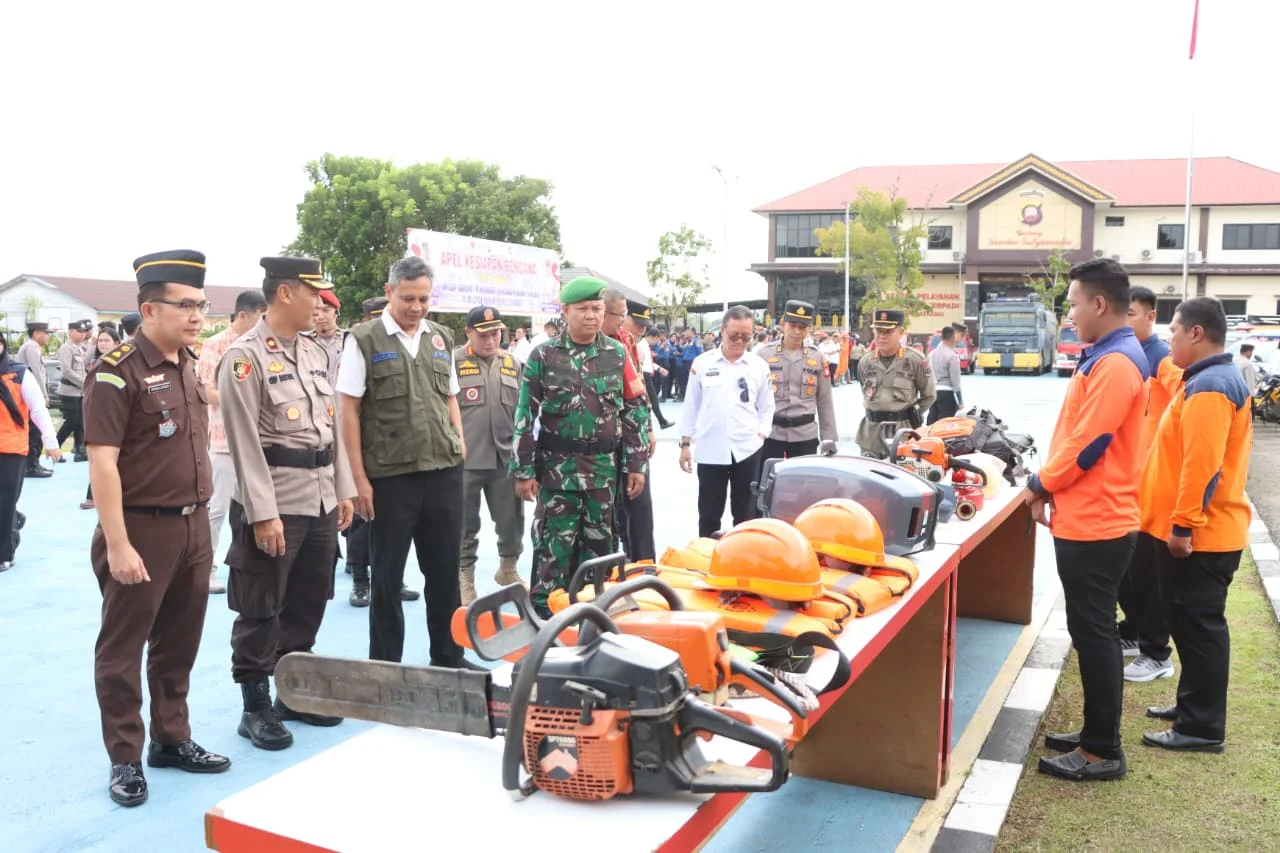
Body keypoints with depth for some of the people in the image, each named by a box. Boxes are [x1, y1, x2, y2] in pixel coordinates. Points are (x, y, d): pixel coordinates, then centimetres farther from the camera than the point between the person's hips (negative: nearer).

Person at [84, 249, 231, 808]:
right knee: (122, 649, 7)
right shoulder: (117, 371, -14)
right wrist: (118, 544, -21)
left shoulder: (191, 366, 9)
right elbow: (102, 463, -18)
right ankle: (125, 759, 18)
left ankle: (172, 739, 30)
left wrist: (200, 520, 16)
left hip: (194, 526, 7)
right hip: (142, 530, -7)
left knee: (179, 644, 16)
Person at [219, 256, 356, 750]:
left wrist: (343, 491, 12)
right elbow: (245, 443, -16)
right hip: (274, 504, -7)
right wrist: (263, 513, -19)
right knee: (260, 613, 5)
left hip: (320, 502, 8)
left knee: (308, 606, 16)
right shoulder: (245, 357, -12)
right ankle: (255, 708, 18)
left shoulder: (316, 352, 11)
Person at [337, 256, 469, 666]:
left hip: (444, 473, 4)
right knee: (387, 577, 8)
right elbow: (349, 411, -6)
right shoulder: (363, 340, -4)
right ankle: (385, 666, 20)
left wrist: (460, 445, 7)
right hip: (389, 477, -4)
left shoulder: (441, 339, 11)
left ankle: (449, 658, 27)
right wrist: (359, 478, -9)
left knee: (445, 571, 13)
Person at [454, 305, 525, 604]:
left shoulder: (513, 364, 10)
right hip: (465, 460, -4)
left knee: (512, 519, 13)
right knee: (466, 524, 7)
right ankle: (465, 577, 21)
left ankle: (508, 568, 34)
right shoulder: (453, 362, -5)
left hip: (506, 459, 4)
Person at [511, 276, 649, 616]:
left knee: (600, 545, 10)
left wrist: (636, 464, 3)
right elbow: (525, 416, -1)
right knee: (554, 547, -2)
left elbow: (635, 410, 7)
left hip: (605, 468, 3)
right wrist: (523, 470, -5)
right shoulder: (543, 356, -1)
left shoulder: (617, 354, 5)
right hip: (557, 469, -2)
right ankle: (544, 613, 8)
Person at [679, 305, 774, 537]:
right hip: (710, 451, -1)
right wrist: (685, 444, 4)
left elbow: (766, 407, 11)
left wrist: (761, 435, -2)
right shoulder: (702, 363, 0)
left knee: (745, 514, 10)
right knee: (709, 514, 7)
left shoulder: (759, 366, 2)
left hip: (747, 450, 1)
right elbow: (691, 406, 5)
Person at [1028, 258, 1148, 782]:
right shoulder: (1106, 356, 14)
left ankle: (1103, 752, 9)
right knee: (1091, 631, 16)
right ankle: (1096, 734, 28)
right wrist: (1051, 489, 11)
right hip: (1087, 518, 10)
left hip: (1094, 523, -10)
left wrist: (1040, 486, -7)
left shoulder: (1115, 363, -19)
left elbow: (1087, 444, -22)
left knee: (1093, 634, -1)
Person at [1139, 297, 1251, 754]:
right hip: (1204, 529, 10)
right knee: (1192, 624, 18)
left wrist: (1183, 526, -24)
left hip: (1198, 535, -10)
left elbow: (1202, 465, -27)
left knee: (1198, 626, -2)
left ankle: (1202, 727, 7)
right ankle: (1194, 705, 30)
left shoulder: (1207, 386, -20)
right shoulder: (1221, 379, 15)